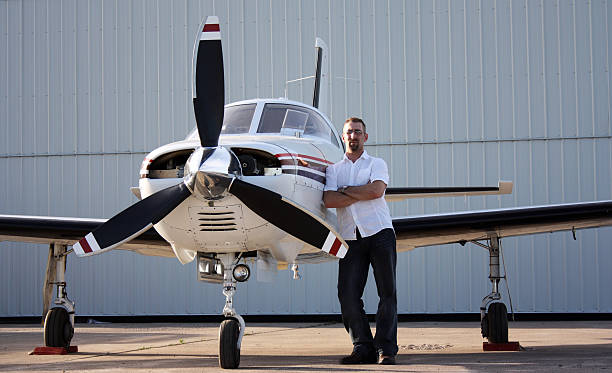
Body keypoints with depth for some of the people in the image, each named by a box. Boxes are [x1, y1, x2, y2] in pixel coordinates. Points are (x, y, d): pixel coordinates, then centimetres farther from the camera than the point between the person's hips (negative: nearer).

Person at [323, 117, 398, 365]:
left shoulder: (377, 164, 13)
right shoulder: (333, 170, 18)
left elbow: (377, 189, -8)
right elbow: (328, 200, -1)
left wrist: (345, 190, 0)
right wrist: (362, 194, -5)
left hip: (379, 232, -2)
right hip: (351, 238, 2)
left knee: (387, 293, -6)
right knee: (348, 295, -5)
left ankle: (386, 349, -3)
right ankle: (363, 347, 3)